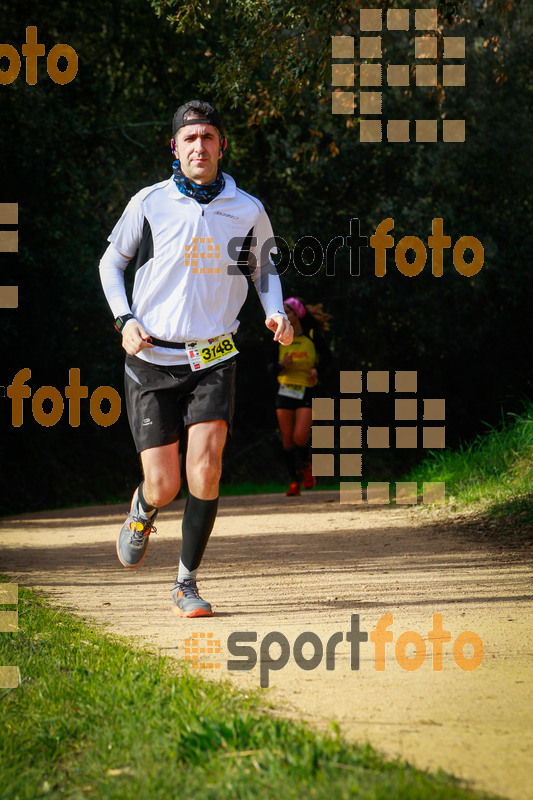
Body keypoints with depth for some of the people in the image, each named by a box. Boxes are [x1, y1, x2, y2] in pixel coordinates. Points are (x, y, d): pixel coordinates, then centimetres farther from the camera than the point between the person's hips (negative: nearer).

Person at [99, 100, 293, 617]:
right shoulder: (149, 203, -2)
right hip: (152, 357, -1)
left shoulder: (247, 210, 2)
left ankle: (186, 583, -2)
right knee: (164, 486, -4)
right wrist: (124, 319, -2)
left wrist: (275, 313, 1)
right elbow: (112, 260, 12)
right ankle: (143, 509, 36)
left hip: (213, 360, 1)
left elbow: (264, 266, 20)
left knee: (205, 469, -17)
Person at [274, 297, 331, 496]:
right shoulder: (280, 339, 5)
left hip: (306, 392, -3)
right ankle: (294, 481, 10)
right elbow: (273, 369, 8)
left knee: (300, 436, -16)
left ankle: (306, 465, 15)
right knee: (287, 440, 0)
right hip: (285, 391, 3)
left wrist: (316, 370, -10)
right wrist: (282, 365, -14)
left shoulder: (312, 336, -3)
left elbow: (326, 357, 8)